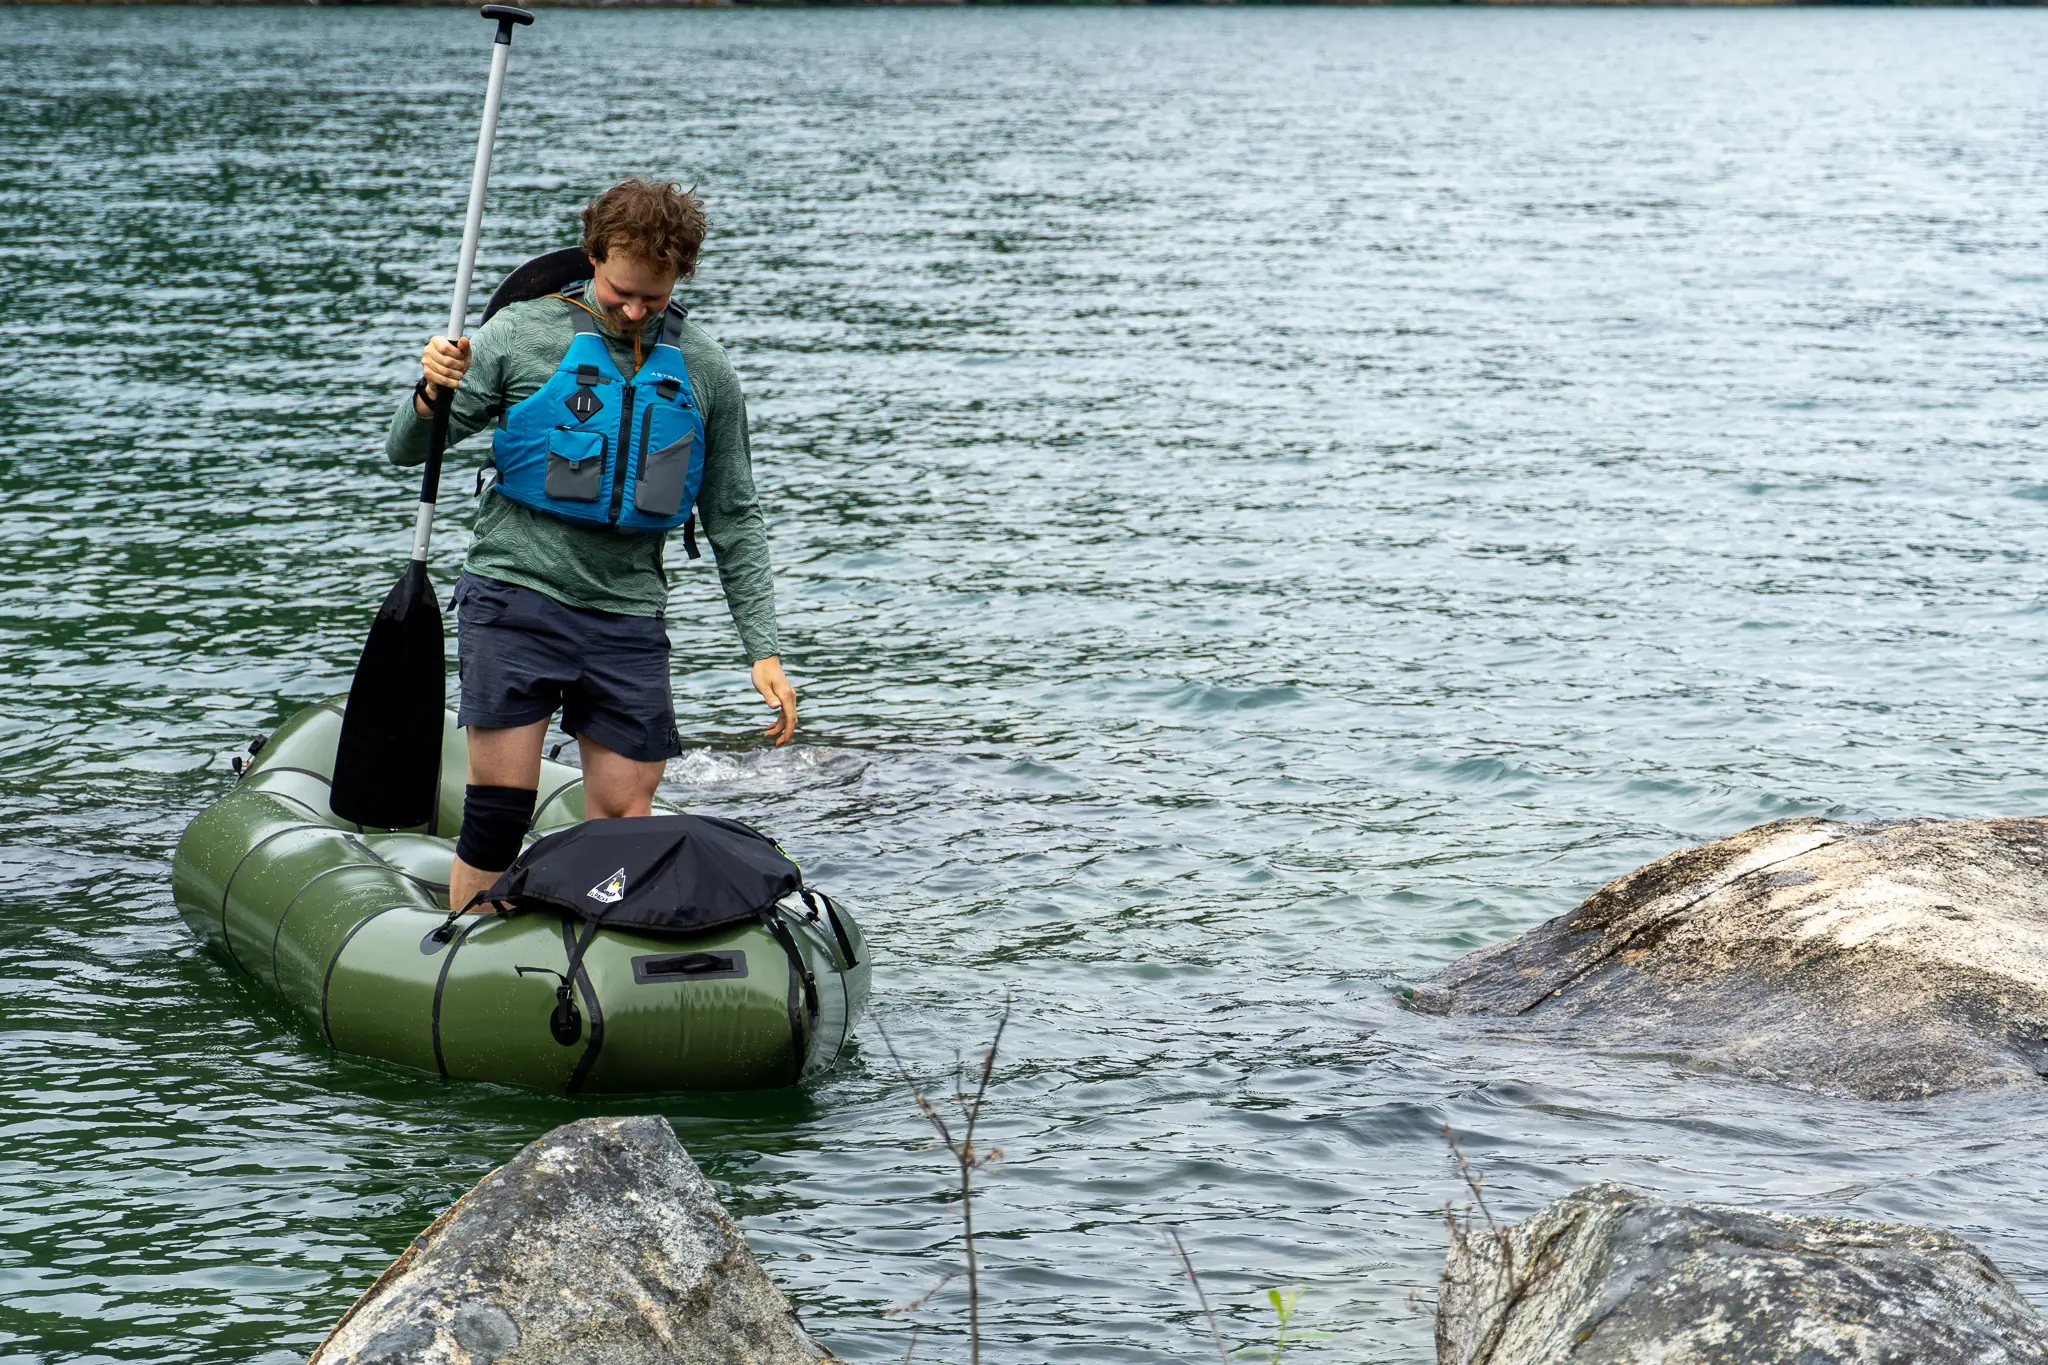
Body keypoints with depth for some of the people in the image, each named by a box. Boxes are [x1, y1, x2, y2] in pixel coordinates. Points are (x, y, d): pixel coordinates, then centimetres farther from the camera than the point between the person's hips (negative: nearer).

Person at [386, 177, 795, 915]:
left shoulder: (704, 371, 8)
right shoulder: (522, 334, 0)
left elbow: (733, 519, 14)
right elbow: (406, 452, 2)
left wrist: (763, 648, 7)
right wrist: (431, 397, -21)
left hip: (629, 614, 3)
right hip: (516, 595, -2)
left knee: (624, 820, 0)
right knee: (500, 805, -7)